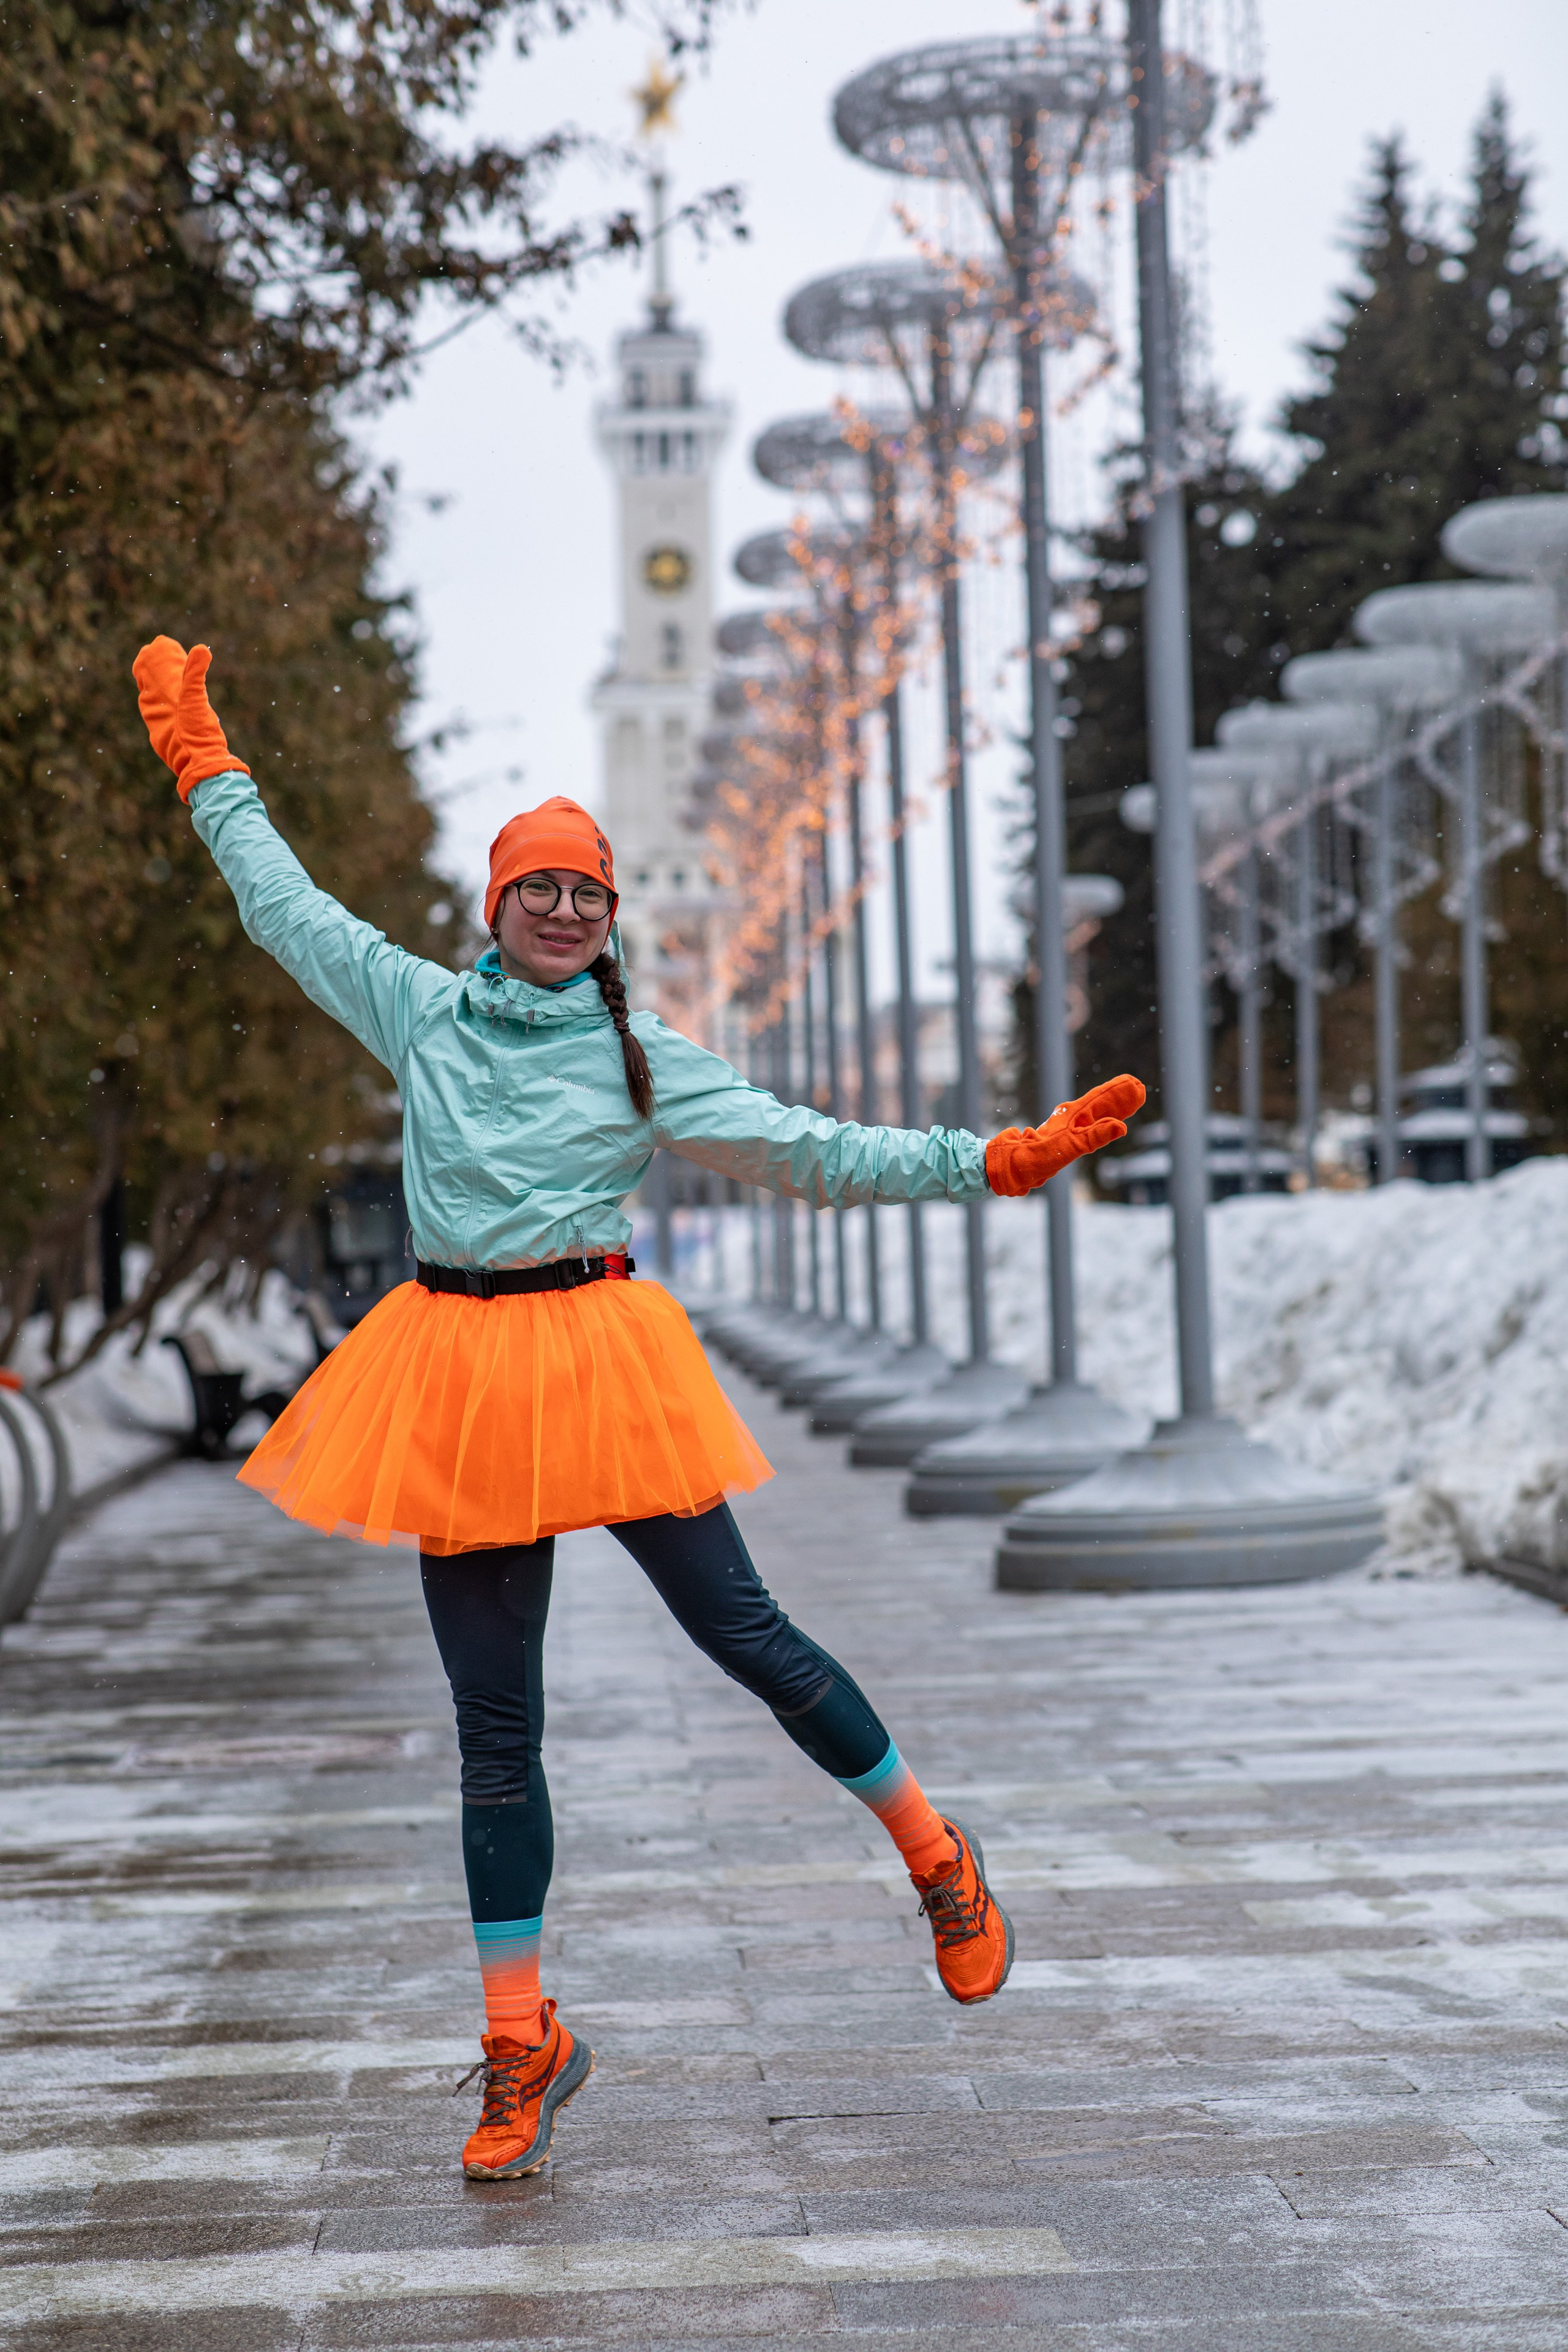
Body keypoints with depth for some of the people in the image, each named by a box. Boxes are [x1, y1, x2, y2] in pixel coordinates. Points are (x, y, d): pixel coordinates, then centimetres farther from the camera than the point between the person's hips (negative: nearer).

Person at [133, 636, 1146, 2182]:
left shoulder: (641, 1056, 6)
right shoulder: (419, 1008, 11)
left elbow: (811, 1150, 3)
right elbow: (287, 907, 24)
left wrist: (990, 1162, -4)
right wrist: (207, 768, 31)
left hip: (595, 1349, -2)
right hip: (458, 1370, 2)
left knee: (742, 1633, -2)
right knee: (494, 1726, 4)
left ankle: (938, 1859, 21)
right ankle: (520, 2047, 13)